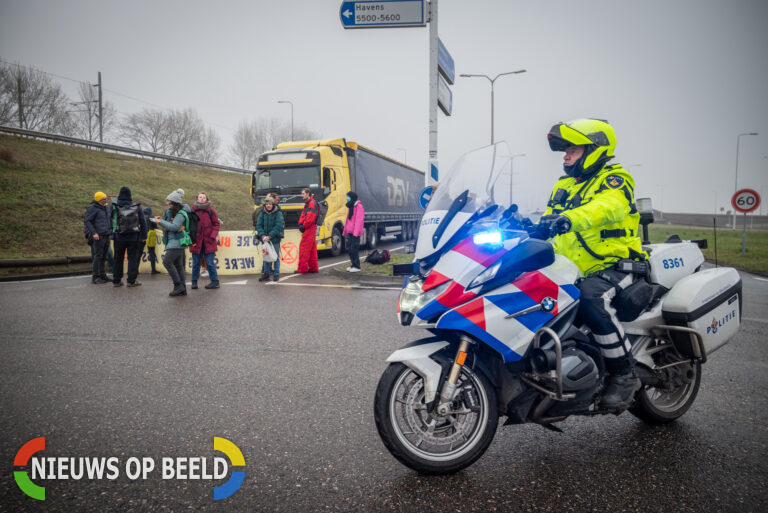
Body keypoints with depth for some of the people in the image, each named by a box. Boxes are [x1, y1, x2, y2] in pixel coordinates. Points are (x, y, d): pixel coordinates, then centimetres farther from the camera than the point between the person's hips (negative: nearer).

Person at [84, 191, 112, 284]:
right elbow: (87, 221, -11)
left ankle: (102, 275, 15)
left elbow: (110, 219, 28)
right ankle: (95, 277, -5)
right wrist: (93, 233, -19)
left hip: (107, 235, 7)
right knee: (98, 255, -8)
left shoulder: (107, 208, 14)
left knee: (103, 256, 10)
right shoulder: (93, 208, -8)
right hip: (98, 236, -7)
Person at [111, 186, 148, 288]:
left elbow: (110, 220, 0)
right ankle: (131, 280, 2)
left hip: (119, 237, 1)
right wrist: (144, 236, 9)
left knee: (118, 258, 12)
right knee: (132, 258, 5)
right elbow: (143, 222, 2)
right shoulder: (136, 207, -2)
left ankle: (116, 280, 16)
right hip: (133, 238, -1)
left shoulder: (114, 207, -4)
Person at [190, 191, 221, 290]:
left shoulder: (210, 210, 2)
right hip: (196, 241, 2)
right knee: (196, 263, 9)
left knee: (210, 263, -2)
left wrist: (213, 236, -8)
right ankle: (194, 281, 22)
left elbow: (216, 224, 3)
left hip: (208, 241, -2)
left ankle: (215, 281, 8)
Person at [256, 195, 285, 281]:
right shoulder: (262, 214, 5)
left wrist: (269, 236, -19)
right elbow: (259, 225, 1)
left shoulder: (278, 213, -6)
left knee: (276, 257, 3)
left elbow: (278, 226, -13)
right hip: (264, 239, 4)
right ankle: (266, 274, 20)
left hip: (275, 239, -3)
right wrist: (263, 236, -15)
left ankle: (276, 274, 13)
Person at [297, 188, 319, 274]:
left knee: (304, 248, -8)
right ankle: (313, 268, 17)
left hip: (309, 229, -10)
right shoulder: (307, 204, 19)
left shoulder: (312, 203, -13)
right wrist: (300, 224, 1)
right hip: (311, 229, 10)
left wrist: (304, 226, -13)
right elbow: (303, 215, 18)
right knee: (312, 250, 12)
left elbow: (311, 218, -22)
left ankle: (302, 268, -6)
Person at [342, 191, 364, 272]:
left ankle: (357, 266, -4)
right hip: (349, 232, 9)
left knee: (354, 249, -9)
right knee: (350, 249, 10)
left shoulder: (358, 206, -10)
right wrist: (345, 231, 18)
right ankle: (353, 265, 18)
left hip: (355, 232, -9)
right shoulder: (350, 206, 18)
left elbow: (359, 220, -17)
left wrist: (356, 232, -23)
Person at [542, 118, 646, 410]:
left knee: (591, 300, -36)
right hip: (571, 270, 7)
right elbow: (548, 225, 18)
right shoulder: (563, 186, 20)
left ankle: (625, 375, -21)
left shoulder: (614, 179, -3)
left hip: (612, 267, -7)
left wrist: (570, 219, -46)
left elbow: (610, 207, -28)